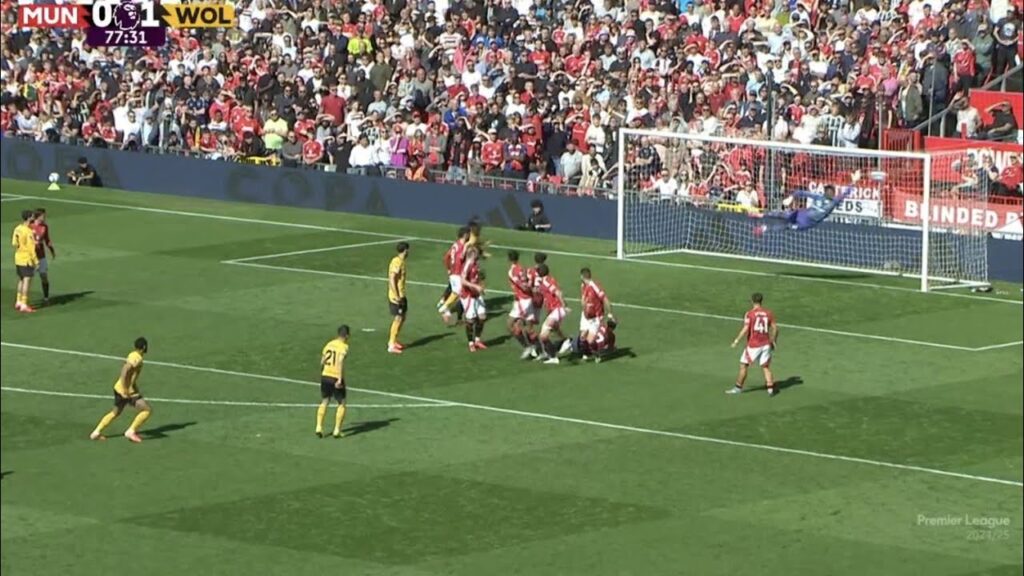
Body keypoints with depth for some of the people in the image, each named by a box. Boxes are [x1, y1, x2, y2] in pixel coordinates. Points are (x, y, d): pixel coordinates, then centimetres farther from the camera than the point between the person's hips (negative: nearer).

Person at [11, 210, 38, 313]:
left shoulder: (17, 229, 3)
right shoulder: (29, 232, -20)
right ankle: (24, 305, -5)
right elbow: (31, 248, -20)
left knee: (21, 280, 19)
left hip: (18, 258, 8)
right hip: (27, 259, -8)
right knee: (27, 280, -4)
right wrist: (36, 261, -13)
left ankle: (18, 302, 27)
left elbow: (14, 243, 10)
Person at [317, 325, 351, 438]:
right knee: (342, 404, 9)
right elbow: (340, 362, -23)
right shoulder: (344, 347, -9)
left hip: (325, 376, 5)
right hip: (336, 378, -5)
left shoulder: (329, 344, 10)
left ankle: (319, 427, 5)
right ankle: (337, 430, 3)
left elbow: (322, 362, 15)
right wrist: (340, 379, -25)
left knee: (324, 402, 17)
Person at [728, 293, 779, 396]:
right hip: (766, 344, 4)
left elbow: (745, 330, -16)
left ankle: (738, 388, 16)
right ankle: (770, 388, 2)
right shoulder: (768, 313, 2)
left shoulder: (749, 314, -10)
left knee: (743, 365, 9)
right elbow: (775, 328, 3)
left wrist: (737, 341, -5)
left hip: (753, 345, -4)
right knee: (766, 367, 11)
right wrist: (773, 341, 16)